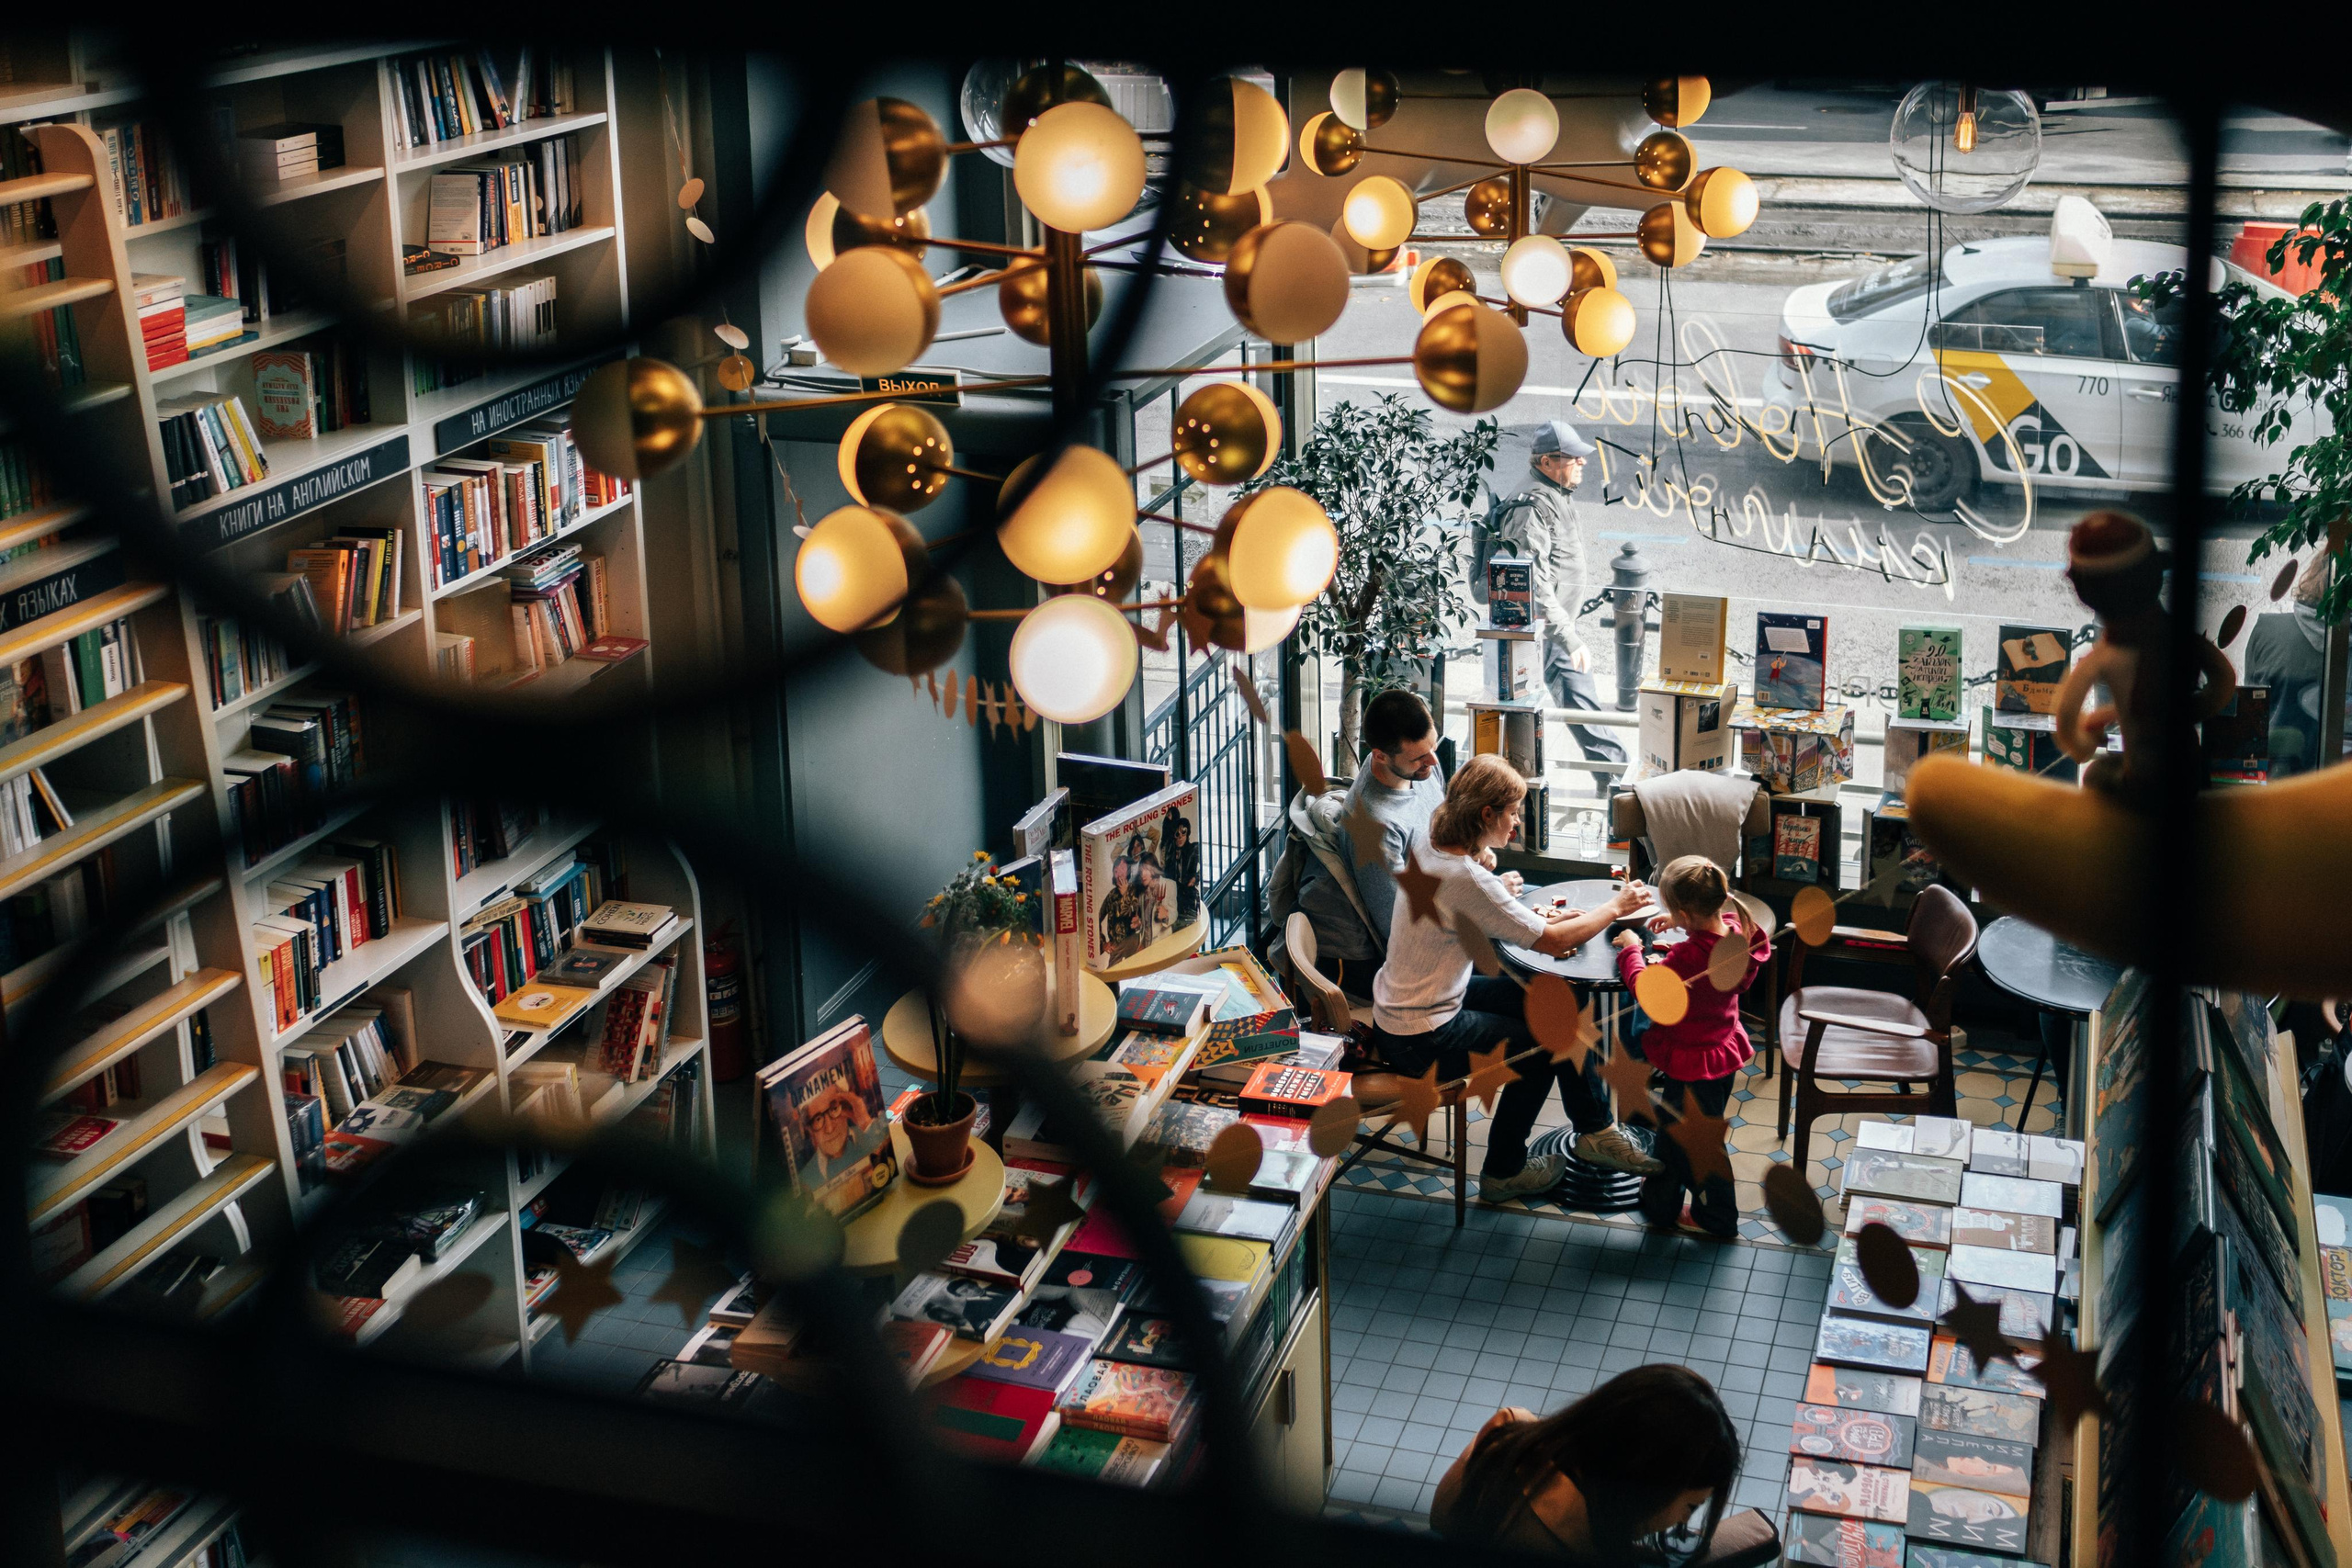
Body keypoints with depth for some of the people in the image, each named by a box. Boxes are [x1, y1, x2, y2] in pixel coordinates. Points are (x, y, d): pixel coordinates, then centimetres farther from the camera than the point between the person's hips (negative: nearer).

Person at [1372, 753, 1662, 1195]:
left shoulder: (1429, 849, -2)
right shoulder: (1466, 879, -30)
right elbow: (1553, 940, -21)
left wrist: (1497, 888, -1)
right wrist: (1616, 906, -6)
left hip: (1401, 1006, 9)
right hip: (1420, 1040, -9)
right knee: (1540, 1045, 10)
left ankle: (1594, 1130, 24)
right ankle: (1504, 1171, 29)